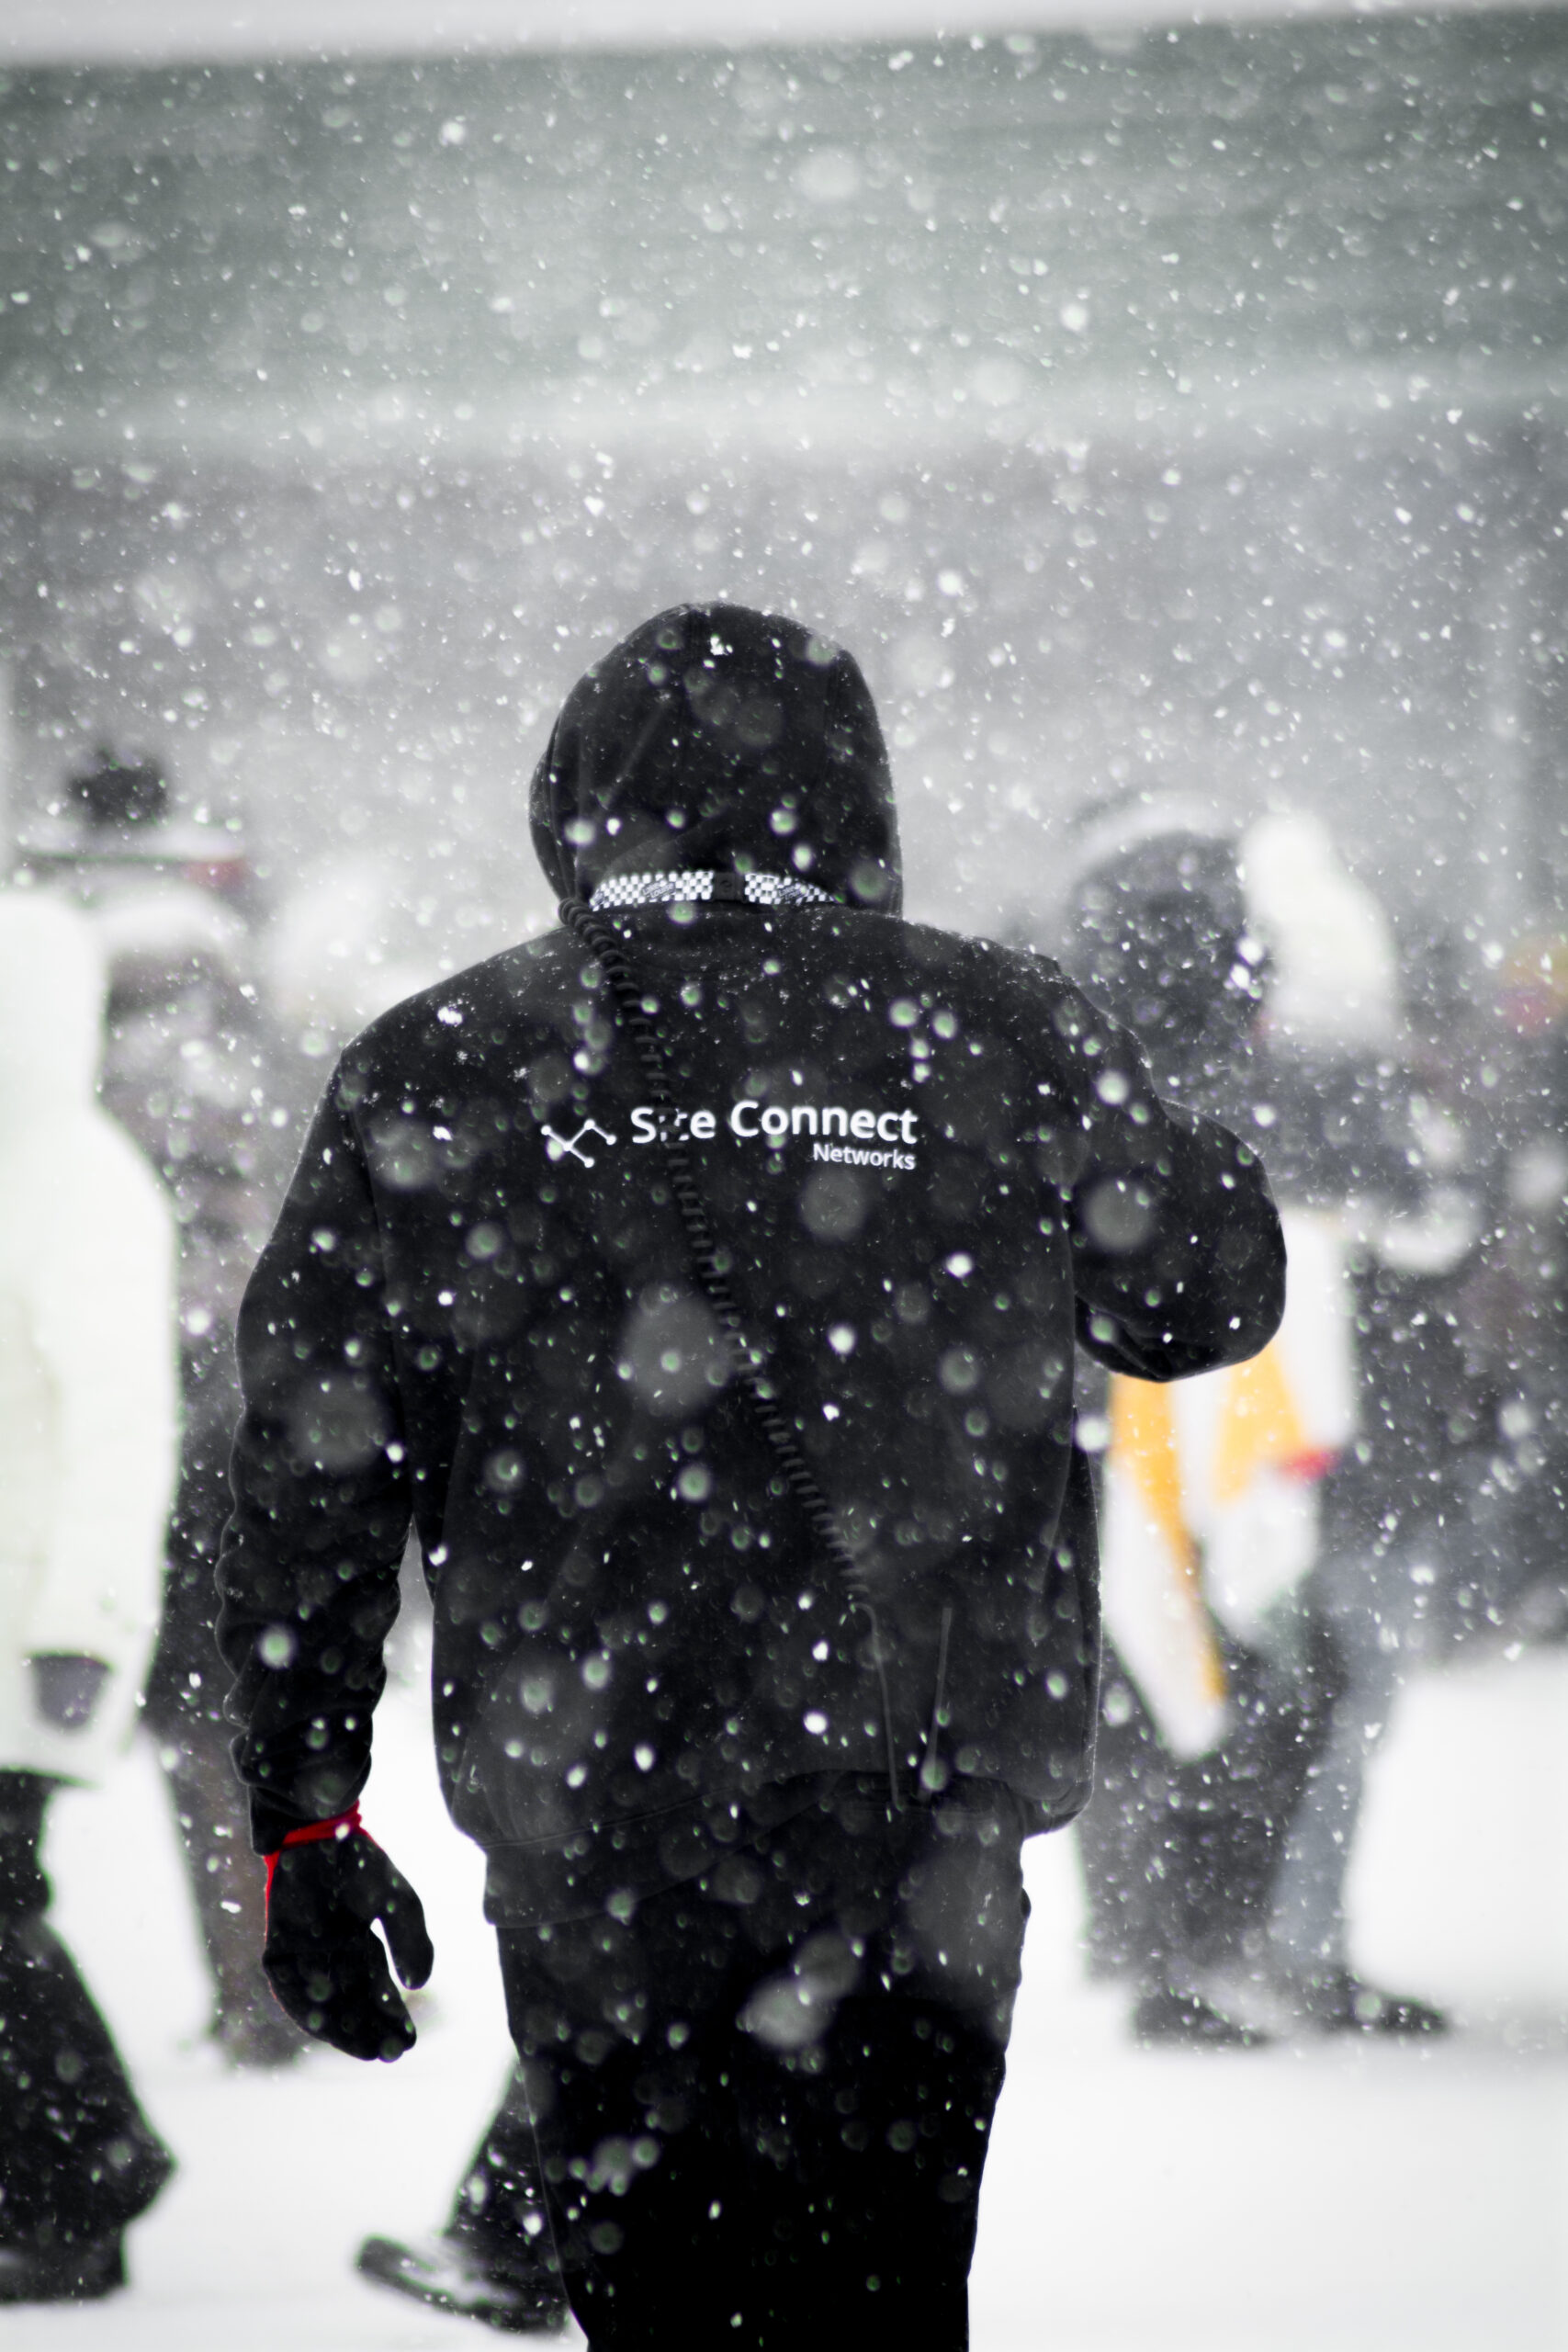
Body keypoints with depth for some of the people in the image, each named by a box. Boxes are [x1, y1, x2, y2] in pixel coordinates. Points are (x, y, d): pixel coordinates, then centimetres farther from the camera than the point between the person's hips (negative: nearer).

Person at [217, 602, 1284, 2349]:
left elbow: (312, 1469, 1)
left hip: (580, 1818, 0)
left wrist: (304, 1816, 7)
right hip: (923, 1822, 0)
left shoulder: (439, 1071, 1)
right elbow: (1216, 1293, 15)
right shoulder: (997, 1034, 1)